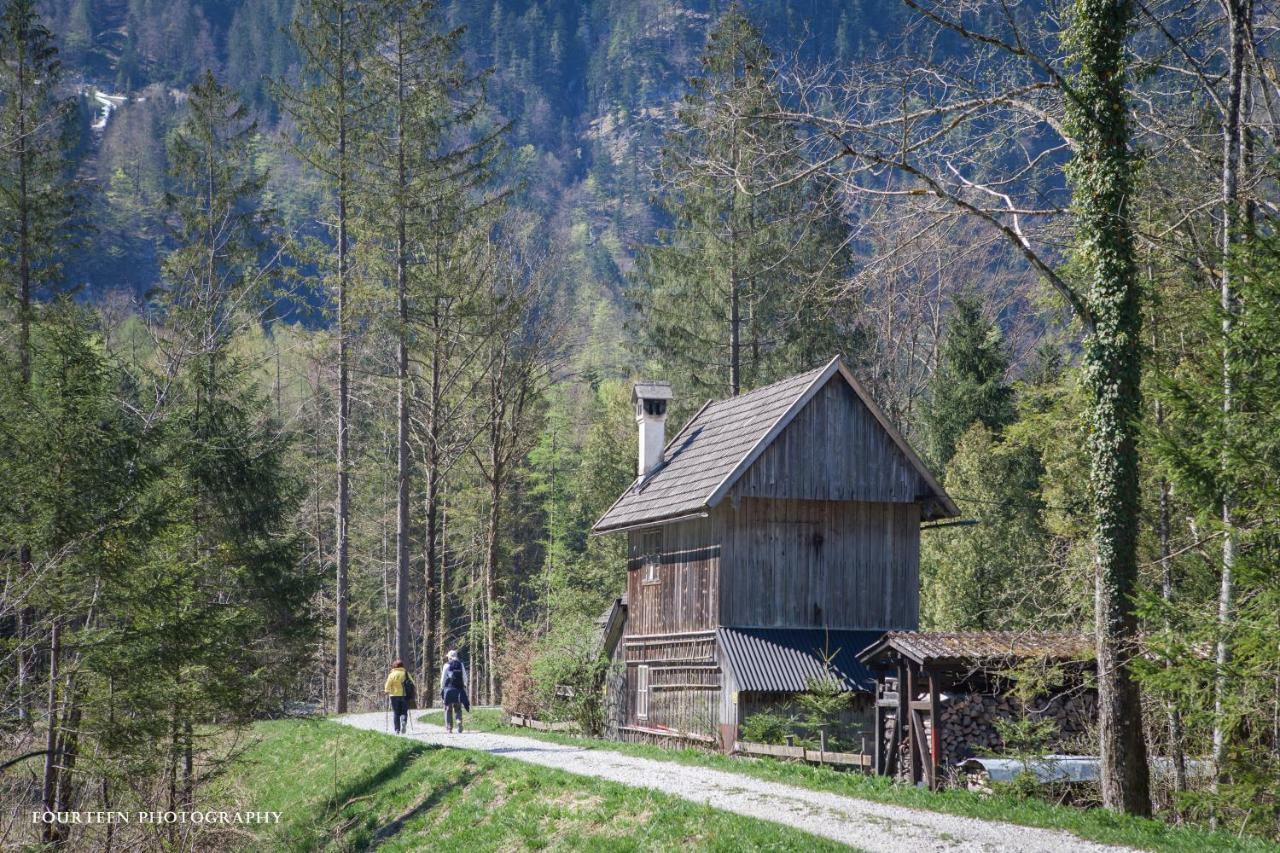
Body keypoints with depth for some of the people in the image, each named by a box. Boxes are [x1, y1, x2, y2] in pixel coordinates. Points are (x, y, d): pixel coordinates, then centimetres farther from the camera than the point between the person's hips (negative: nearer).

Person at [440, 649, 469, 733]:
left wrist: (442, 688, 6)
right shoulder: (461, 664, 6)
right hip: (459, 688, 2)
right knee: (458, 708, 10)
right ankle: (459, 721, -14)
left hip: (449, 688, -2)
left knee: (448, 708, 5)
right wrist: (464, 686, 15)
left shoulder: (447, 665, -1)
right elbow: (465, 677, 6)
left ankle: (449, 727, 2)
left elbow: (443, 678, -1)